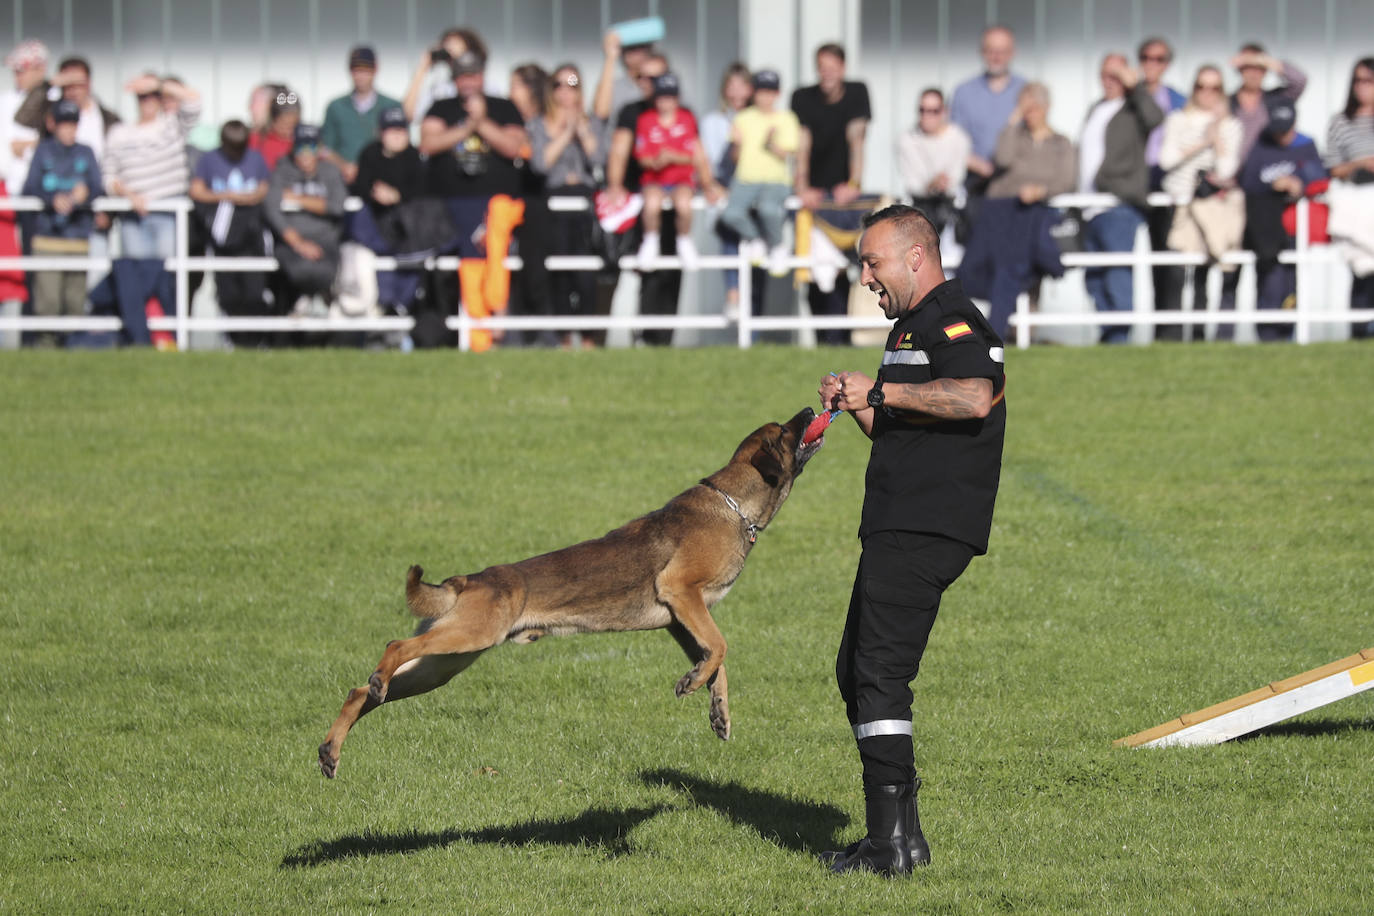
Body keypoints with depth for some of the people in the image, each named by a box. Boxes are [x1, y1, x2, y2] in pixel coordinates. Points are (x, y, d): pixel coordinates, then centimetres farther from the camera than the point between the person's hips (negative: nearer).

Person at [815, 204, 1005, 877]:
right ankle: (898, 831, 16)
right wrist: (856, 405, 11)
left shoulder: (952, 322, -10)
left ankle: (893, 841, -14)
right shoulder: (913, 328, 23)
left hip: (924, 534, -11)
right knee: (856, 671, 13)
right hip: (898, 531, 11)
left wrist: (882, 391, -21)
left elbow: (974, 397, -29)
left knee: (878, 674, -13)